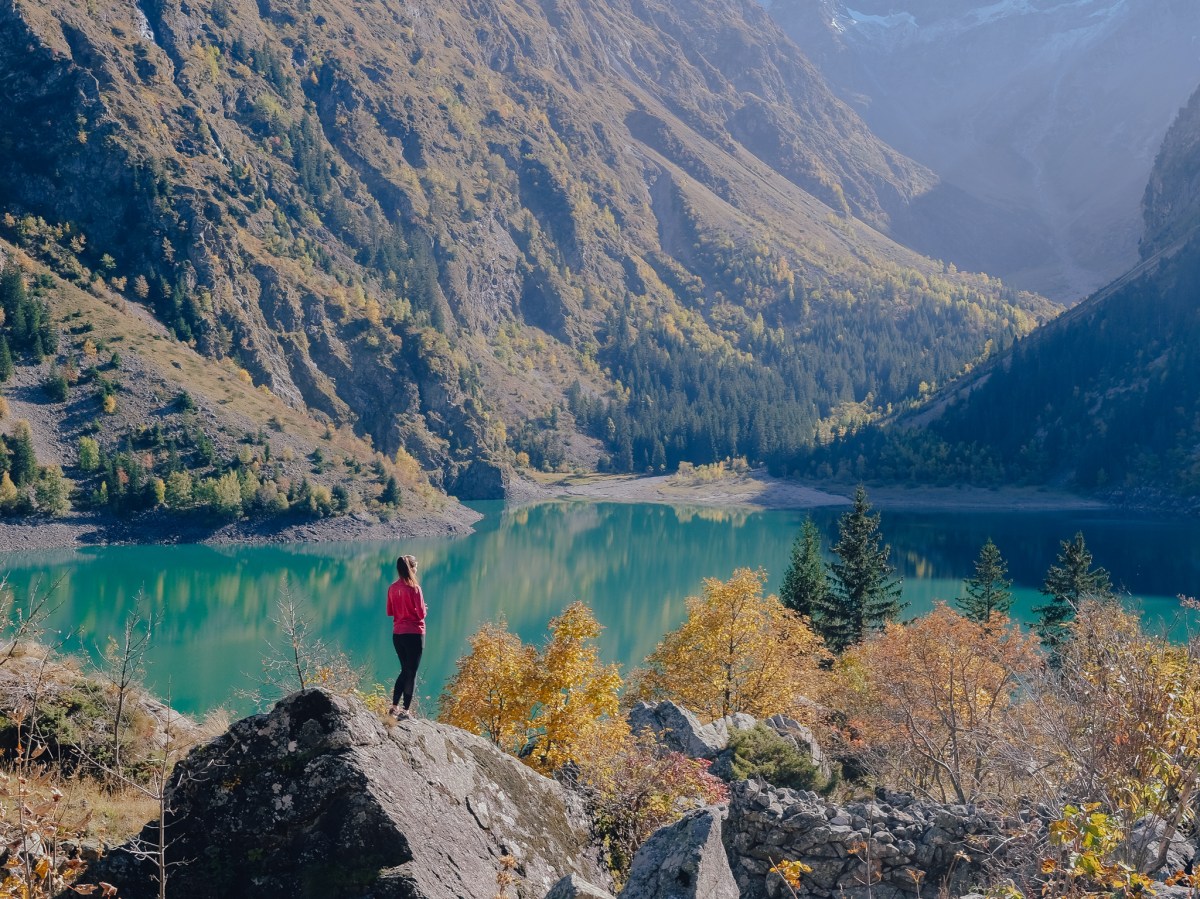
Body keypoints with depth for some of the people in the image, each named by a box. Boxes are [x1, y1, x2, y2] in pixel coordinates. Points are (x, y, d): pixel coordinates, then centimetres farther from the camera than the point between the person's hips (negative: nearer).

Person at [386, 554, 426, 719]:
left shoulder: (393, 588, 4)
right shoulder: (414, 588, -14)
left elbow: (389, 611, 12)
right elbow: (421, 613, -14)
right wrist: (424, 609, 7)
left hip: (397, 634, 6)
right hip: (414, 634, -6)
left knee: (405, 670, 18)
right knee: (412, 673, 2)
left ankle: (394, 707, 15)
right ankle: (405, 710, 0)